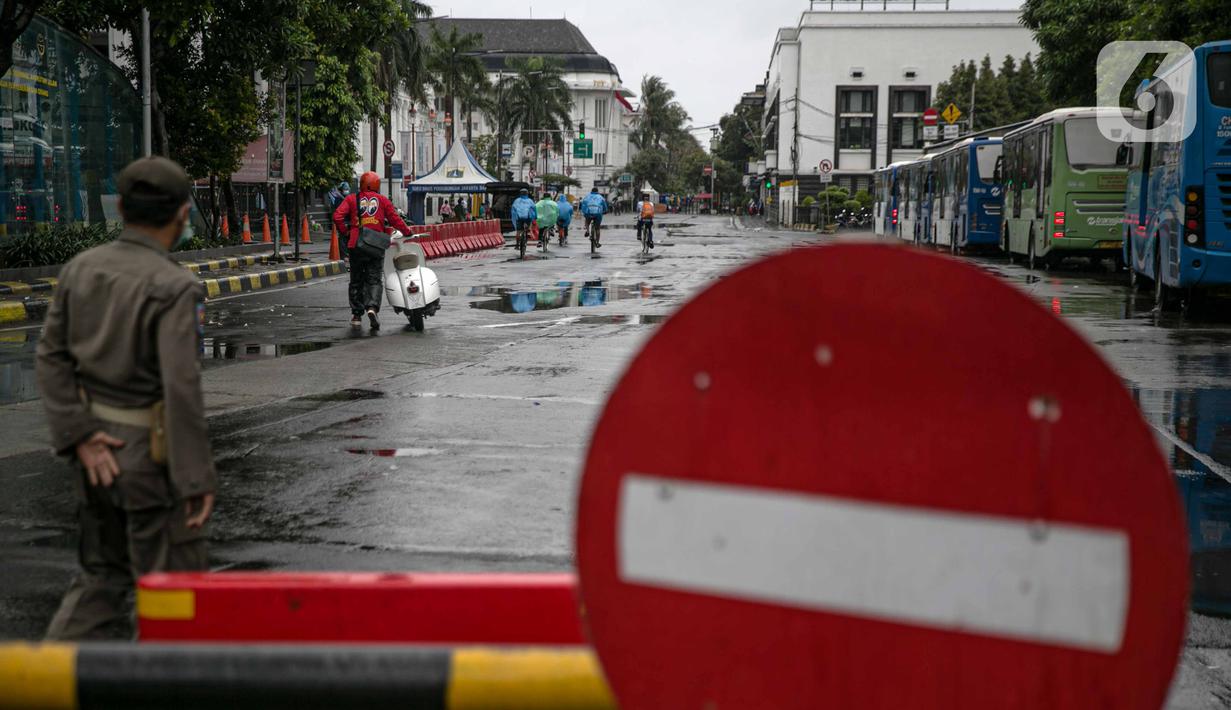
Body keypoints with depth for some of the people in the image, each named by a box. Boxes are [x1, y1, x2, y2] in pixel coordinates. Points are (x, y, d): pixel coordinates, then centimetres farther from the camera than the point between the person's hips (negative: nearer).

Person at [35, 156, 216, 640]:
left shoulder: (81, 268, 3)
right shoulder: (174, 288, -18)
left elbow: (51, 357, 1)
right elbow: (181, 386, -23)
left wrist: (80, 437, -2)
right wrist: (197, 478, -19)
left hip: (96, 448, 7)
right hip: (151, 455, -7)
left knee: (101, 577, 20)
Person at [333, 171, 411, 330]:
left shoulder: (352, 199, 8)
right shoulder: (382, 200, 7)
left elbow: (337, 216, -5)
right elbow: (395, 219, 5)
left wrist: (345, 233, 5)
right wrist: (407, 231, 19)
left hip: (356, 245, 1)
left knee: (356, 281, 11)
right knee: (375, 279, 0)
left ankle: (356, 315, 11)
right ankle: (372, 307, -24)